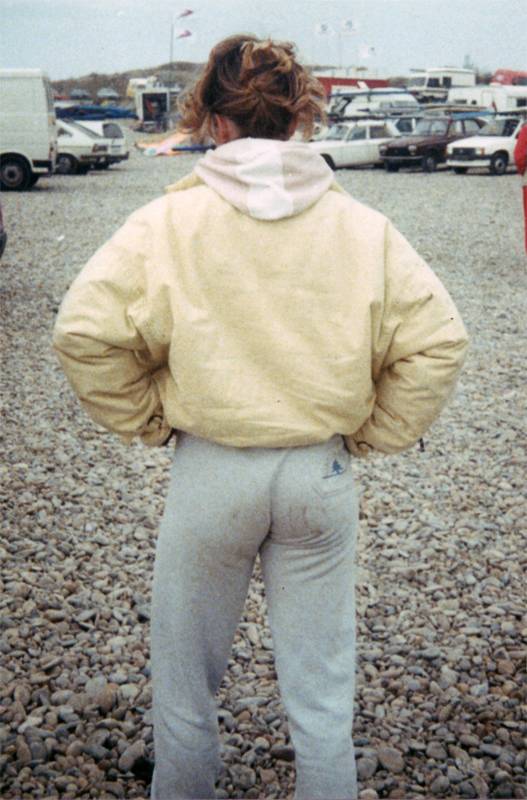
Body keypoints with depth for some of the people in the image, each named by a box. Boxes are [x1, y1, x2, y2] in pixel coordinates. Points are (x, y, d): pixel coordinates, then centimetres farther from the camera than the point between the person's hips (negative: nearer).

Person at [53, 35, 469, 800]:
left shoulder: (170, 220, -9)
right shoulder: (359, 225, -5)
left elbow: (84, 332, -13)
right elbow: (438, 340, -7)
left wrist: (148, 418, 0)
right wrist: (371, 431, 3)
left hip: (209, 471, -1)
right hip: (321, 473, 2)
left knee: (186, 673, 19)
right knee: (322, 685, 15)